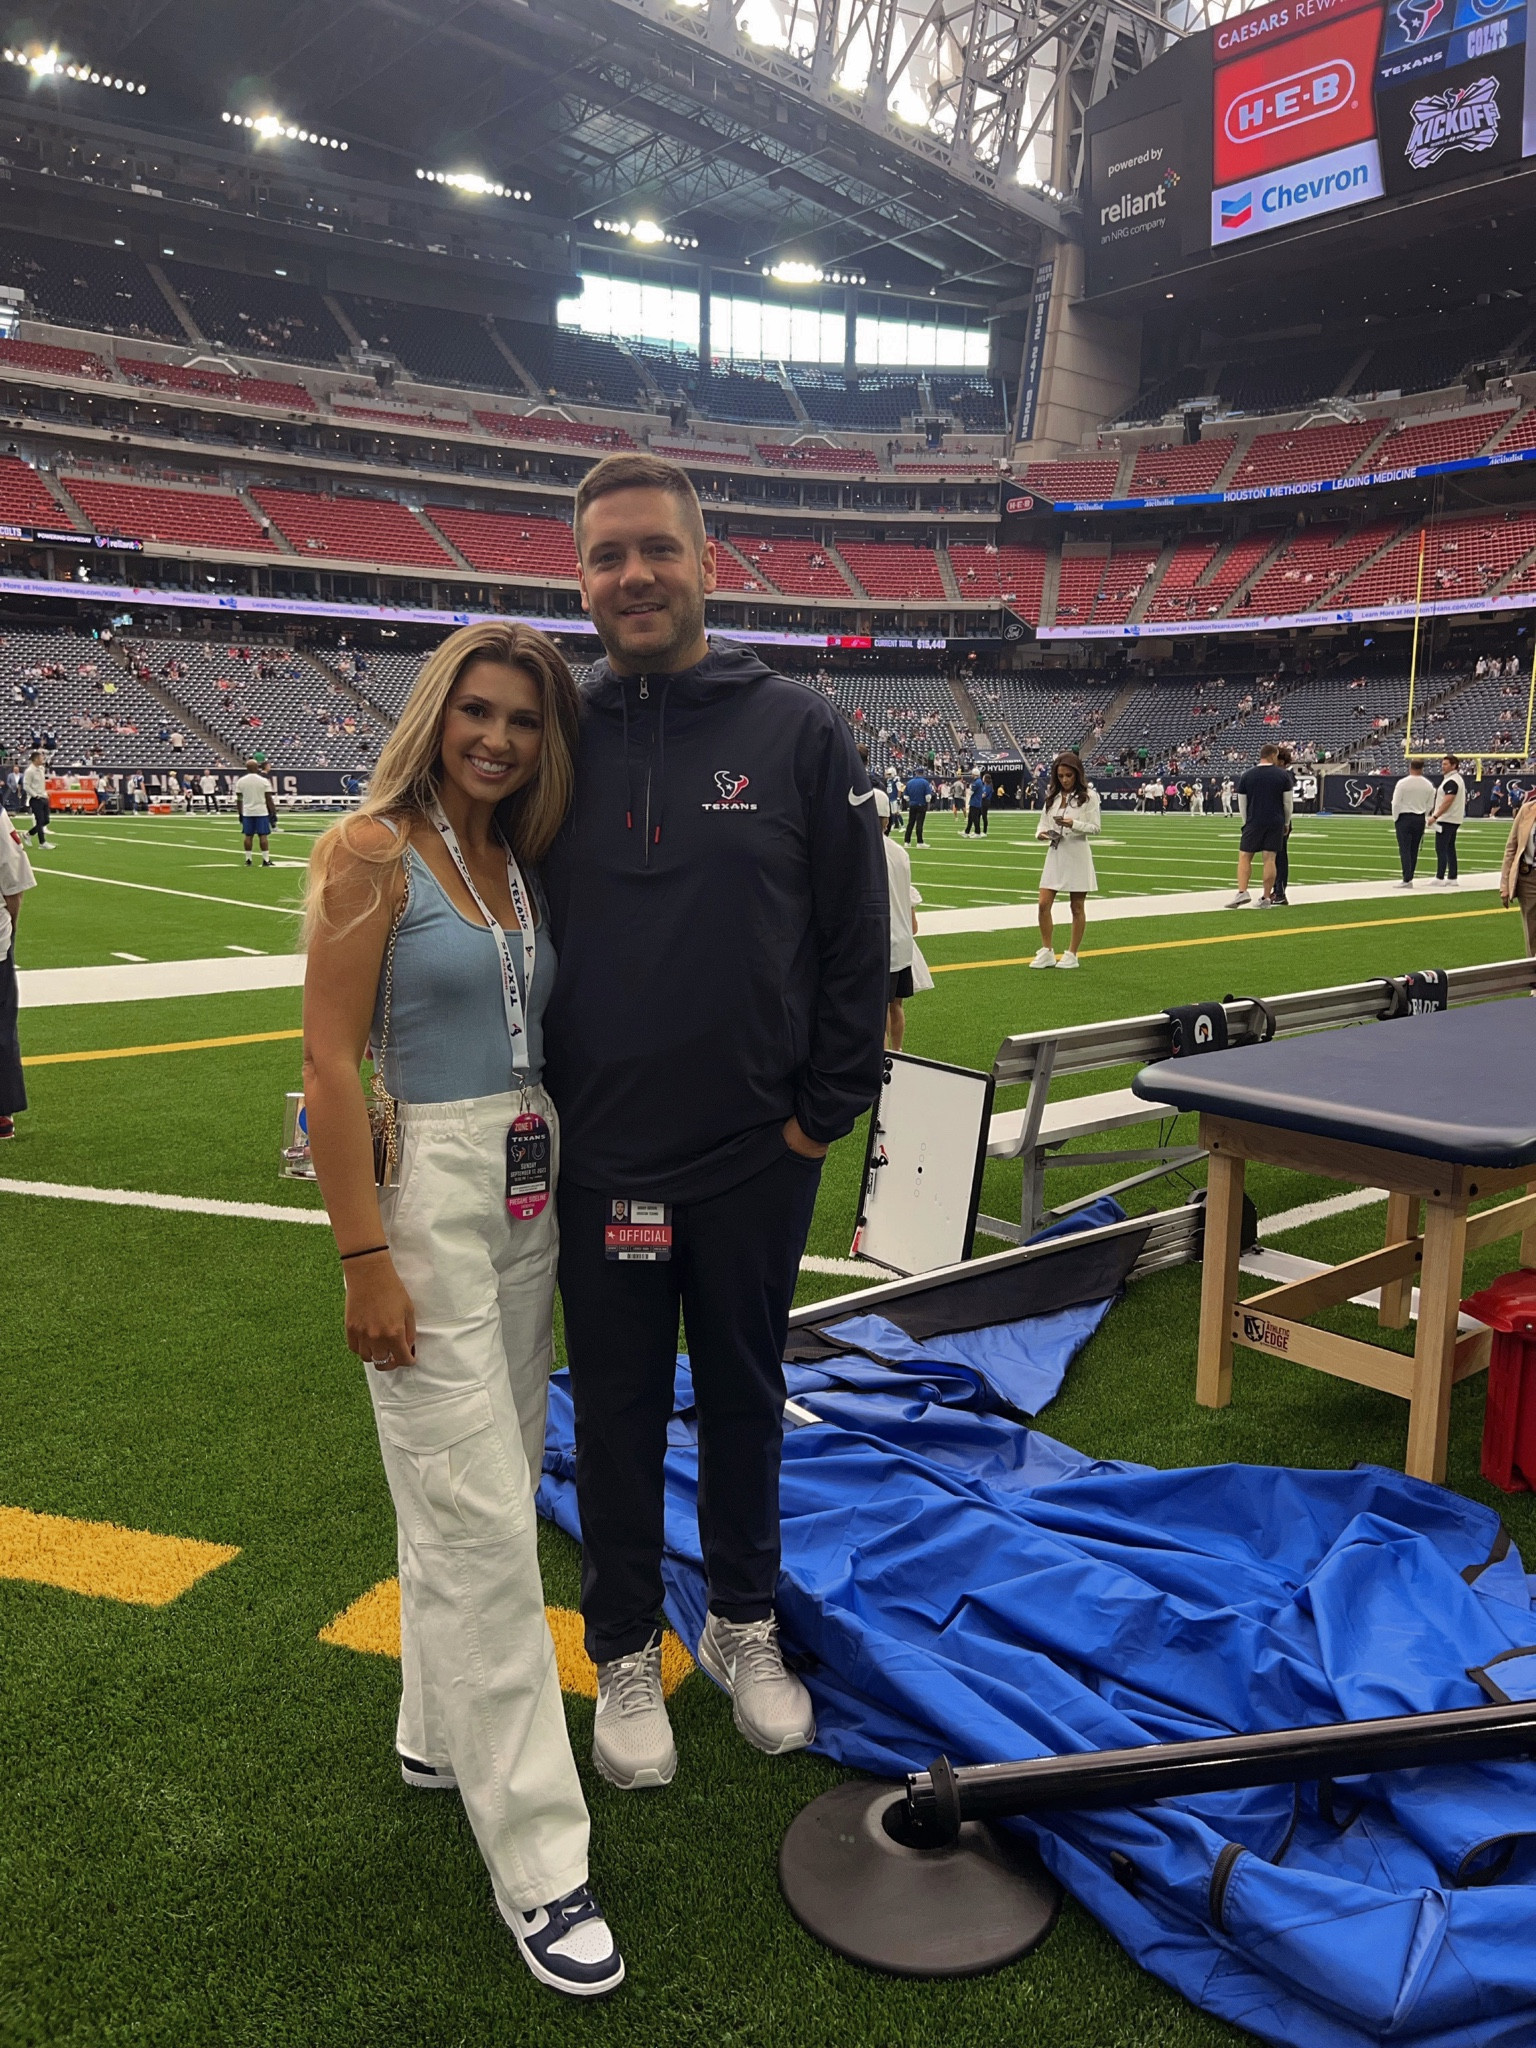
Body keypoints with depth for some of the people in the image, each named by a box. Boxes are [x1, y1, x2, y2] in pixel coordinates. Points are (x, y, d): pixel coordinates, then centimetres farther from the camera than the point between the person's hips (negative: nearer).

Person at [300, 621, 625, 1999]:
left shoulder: (522, 861, 10)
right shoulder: (375, 851, -10)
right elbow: (329, 1066, -13)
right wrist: (365, 1260, -16)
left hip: (532, 1192, 7)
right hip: (427, 1192, -7)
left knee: (487, 1485, 17)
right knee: (479, 1518, -4)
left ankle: (442, 1731, 37)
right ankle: (538, 1859, 7)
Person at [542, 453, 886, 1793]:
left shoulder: (798, 729, -4)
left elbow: (859, 939, -3)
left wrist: (826, 1110, -5)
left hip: (756, 1158, 0)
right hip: (599, 1159, 1)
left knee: (745, 1395, 17)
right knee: (619, 1408, 14)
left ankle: (745, 1626, 39)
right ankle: (627, 1652, 35)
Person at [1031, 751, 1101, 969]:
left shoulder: (1088, 796, -6)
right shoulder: (1052, 796, 9)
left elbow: (1095, 827, -9)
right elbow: (1043, 822, 13)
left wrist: (1073, 824, -25)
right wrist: (1042, 833, -10)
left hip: (1077, 855, -5)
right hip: (1055, 853, 5)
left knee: (1077, 907, 6)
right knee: (1044, 904, -2)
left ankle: (1072, 954, 14)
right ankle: (1047, 952, 9)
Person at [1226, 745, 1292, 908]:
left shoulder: (1247, 775, 1)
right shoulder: (1283, 775, 0)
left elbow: (1242, 804, 5)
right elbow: (1287, 803, 4)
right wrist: (1286, 823, 16)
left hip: (1254, 822, -1)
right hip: (1276, 822, 1)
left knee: (1244, 857, 4)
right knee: (1270, 859, 1)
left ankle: (1242, 892, -12)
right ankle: (1266, 898, 4)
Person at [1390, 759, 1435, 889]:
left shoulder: (1402, 783, -11)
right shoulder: (1428, 785, 3)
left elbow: (1396, 803, -10)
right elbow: (1430, 805, 8)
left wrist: (1395, 818, 1)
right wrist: (1423, 817, 18)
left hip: (1404, 818, -5)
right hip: (1420, 819, 5)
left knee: (1405, 849, -5)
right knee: (1414, 850, 10)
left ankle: (1407, 879, -12)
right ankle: (1409, 878, 14)